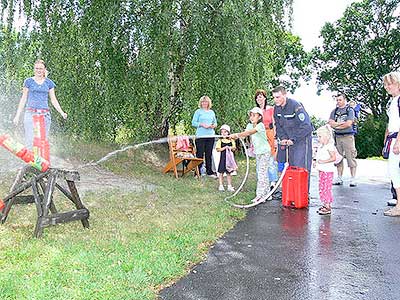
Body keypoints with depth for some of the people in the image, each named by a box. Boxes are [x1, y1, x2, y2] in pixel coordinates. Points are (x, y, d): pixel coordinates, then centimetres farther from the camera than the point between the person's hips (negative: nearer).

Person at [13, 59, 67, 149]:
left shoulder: (49, 83, 11)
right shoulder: (28, 81, 7)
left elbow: (53, 100, 13)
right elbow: (23, 99, 9)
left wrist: (62, 112, 0)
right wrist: (17, 115, 6)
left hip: (45, 114, 2)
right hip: (30, 113, -2)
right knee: (30, 140, -8)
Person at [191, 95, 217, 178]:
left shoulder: (212, 112, 16)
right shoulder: (198, 111, 3)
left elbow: (215, 122, 20)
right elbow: (193, 123, -1)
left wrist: (213, 125, -2)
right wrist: (202, 125, -13)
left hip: (211, 135, 4)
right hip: (200, 136, -4)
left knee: (209, 154, 8)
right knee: (200, 154, -4)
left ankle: (209, 171, 15)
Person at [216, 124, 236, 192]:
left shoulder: (231, 140, 6)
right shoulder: (220, 141, -1)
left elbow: (234, 148, 5)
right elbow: (218, 149, -8)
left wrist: (231, 148, -16)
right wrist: (225, 148, -17)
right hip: (223, 158, -2)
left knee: (228, 173, 9)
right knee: (221, 172, 3)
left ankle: (229, 186, 14)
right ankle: (221, 186, 11)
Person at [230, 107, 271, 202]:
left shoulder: (261, 125, -19)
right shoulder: (250, 125, 5)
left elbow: (250, 132, -34)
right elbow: (245, 134, -9)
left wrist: (237, 134, -42)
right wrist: (235, 136, -28)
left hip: (264, 151, -8)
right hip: (257, 152, 8)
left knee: (262, 173, -10)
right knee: (260, 173, 11)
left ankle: (260, 195, -7)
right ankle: (266, 193, 21)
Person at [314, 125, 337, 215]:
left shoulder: (329, 146, -13)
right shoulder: (320, 146, 15)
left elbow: (333, 158, -19)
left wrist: (323, 161, -24)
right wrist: (316, 162, 9)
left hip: (328, 171, -9)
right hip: (321, 170, 9)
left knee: (326, 188, -6)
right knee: (322, 188, 12)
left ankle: (328, 207, -1)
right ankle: (325, 204, 22)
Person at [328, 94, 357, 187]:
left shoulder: (350, 110, 3)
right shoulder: (334, 111, 16)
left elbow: (348, 124, -10)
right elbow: (330, 123, 4)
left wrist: (336, 125, -2)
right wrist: (342, 123, -7)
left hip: (348, 136, -4)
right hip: (337, 137, 4)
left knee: (351, 158, -7)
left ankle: (353, 179, -3)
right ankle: (339, 178, 11)